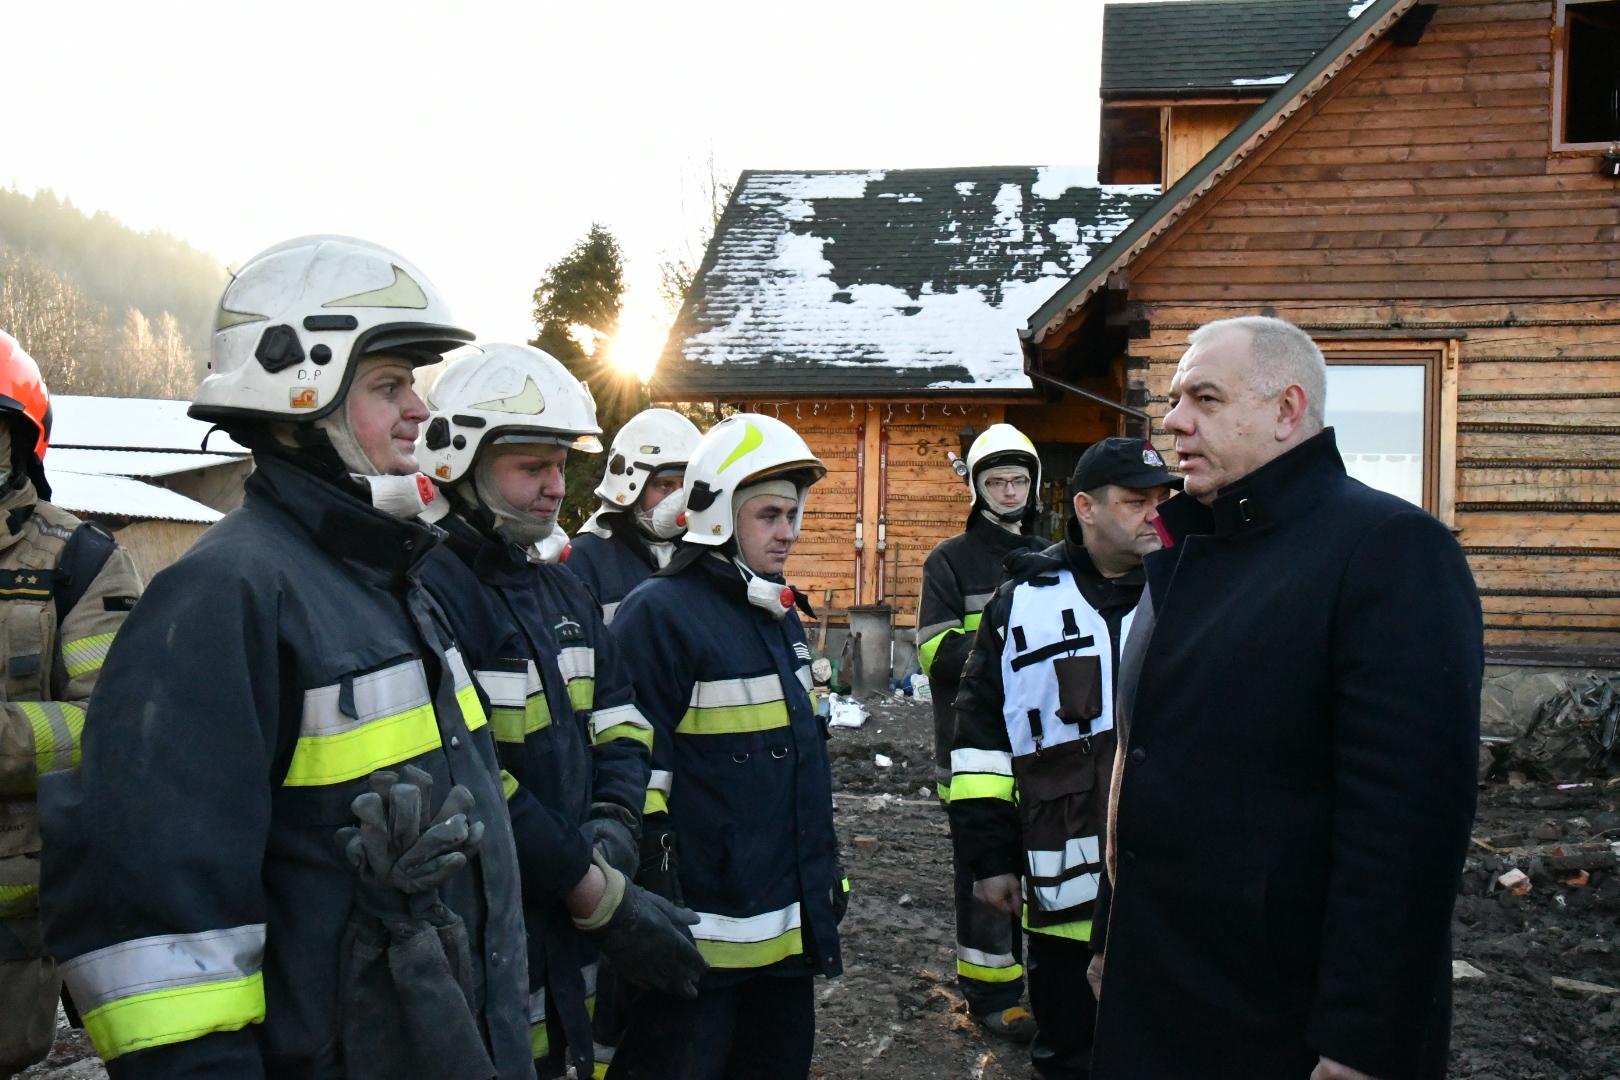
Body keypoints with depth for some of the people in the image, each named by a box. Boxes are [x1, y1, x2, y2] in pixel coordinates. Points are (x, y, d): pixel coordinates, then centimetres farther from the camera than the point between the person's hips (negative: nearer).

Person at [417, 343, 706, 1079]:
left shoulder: (561, 587, 12)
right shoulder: (429, 591, -19)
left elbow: (618, 722, 13)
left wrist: (613, 826, -7)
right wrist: (605, 898, -18)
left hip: (565, 929, 8)